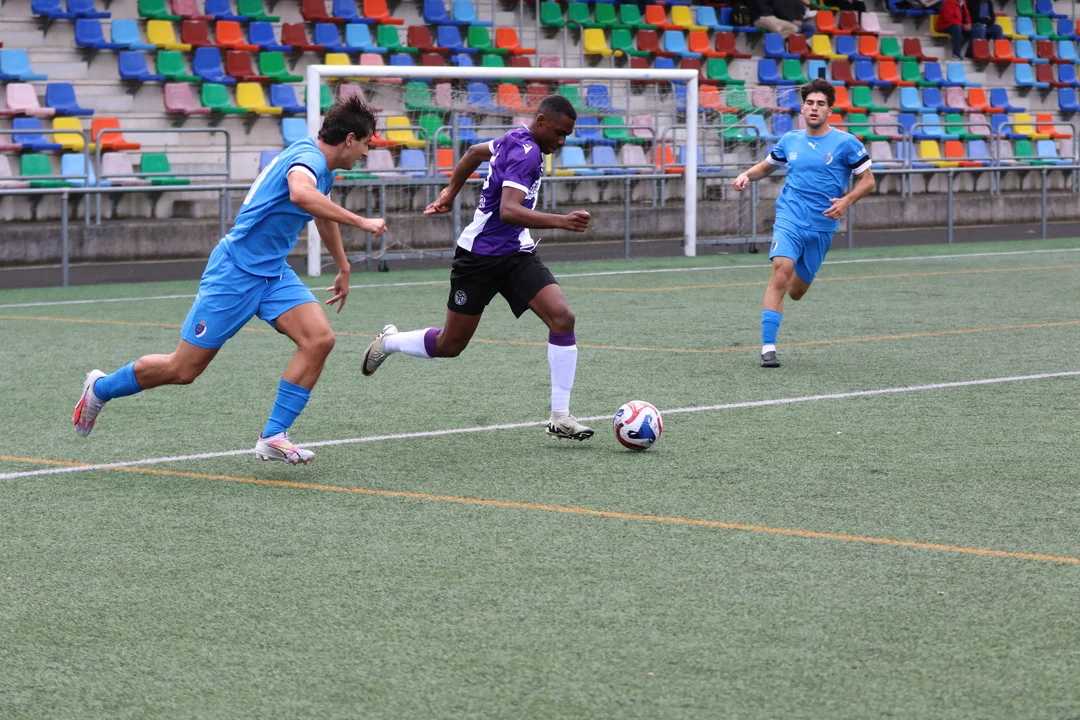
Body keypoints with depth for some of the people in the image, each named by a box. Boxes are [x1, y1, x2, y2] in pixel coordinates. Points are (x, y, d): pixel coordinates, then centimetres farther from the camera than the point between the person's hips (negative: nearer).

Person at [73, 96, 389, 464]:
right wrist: (359, 222, -42)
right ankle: (101, 388, 25)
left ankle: (273, 437, -10)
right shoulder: (308, 157, -20)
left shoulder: (324, 169, 11)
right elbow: (300, 193, -46)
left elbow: (323, 212, 34)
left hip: (273, 273, 9)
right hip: (236, 270, -9)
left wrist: (343, 268, 45)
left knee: (319, 339, -15)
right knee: (182, 369, -1)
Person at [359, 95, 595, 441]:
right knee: (450, 344, 6)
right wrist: (561, 221, -45)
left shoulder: (516, 140, 8)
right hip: (481, 254, -8)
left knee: (562, 318, -13)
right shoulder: (526, 153, -22)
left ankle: (560, 417, -10)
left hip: (516, 254, 8)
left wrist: (451, 191, 36)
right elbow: (508, 210, -35)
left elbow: (475, 151, 26)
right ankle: (389, 342, 37)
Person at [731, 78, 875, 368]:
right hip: (790, 219, 0)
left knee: (796, 291, 9)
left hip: (822, 226, 0)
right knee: (781, 273, -23)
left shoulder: (845, 143, -2)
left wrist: (846, 201, -17)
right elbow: (766, 166, 23)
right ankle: (768, 348, -22)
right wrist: (747, 175, 2)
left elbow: (868, 180, 1)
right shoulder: (790, 141, 7)